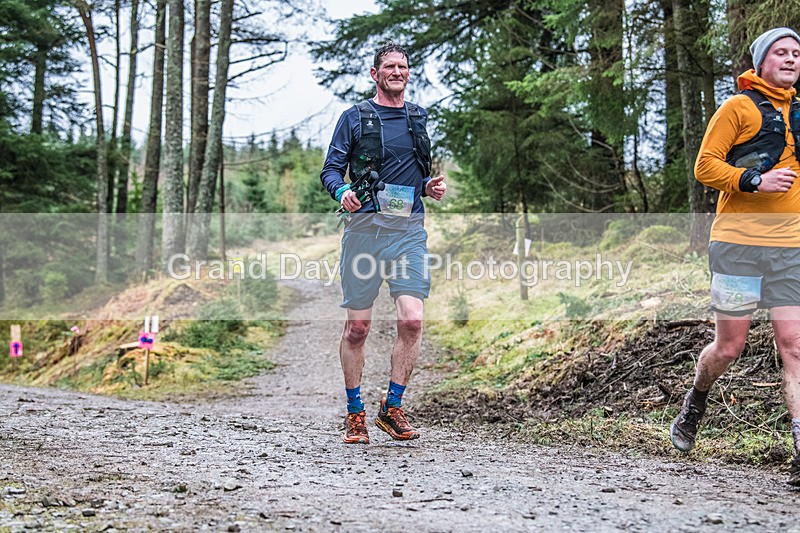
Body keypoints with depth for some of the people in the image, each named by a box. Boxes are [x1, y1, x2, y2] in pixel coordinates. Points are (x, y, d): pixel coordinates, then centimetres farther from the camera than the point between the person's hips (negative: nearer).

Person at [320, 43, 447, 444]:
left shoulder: (418, 118, 18)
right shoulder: (355, 117, 6)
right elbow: (331, 170, 3)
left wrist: (429, 186, 5)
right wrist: (342, 192, -18)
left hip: (409, 230, 3)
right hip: (365, 227, -2)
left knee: (411, 320, -12)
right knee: (357, 326, 1)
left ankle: (392, 408, 3)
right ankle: (355, 414, 15)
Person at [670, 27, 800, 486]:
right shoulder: (740, 107, 0)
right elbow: (706, 165, -6)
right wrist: (754, 180, -19)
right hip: (738, 243, -4)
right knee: (729, 347, 3)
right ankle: (696, 400, 34)